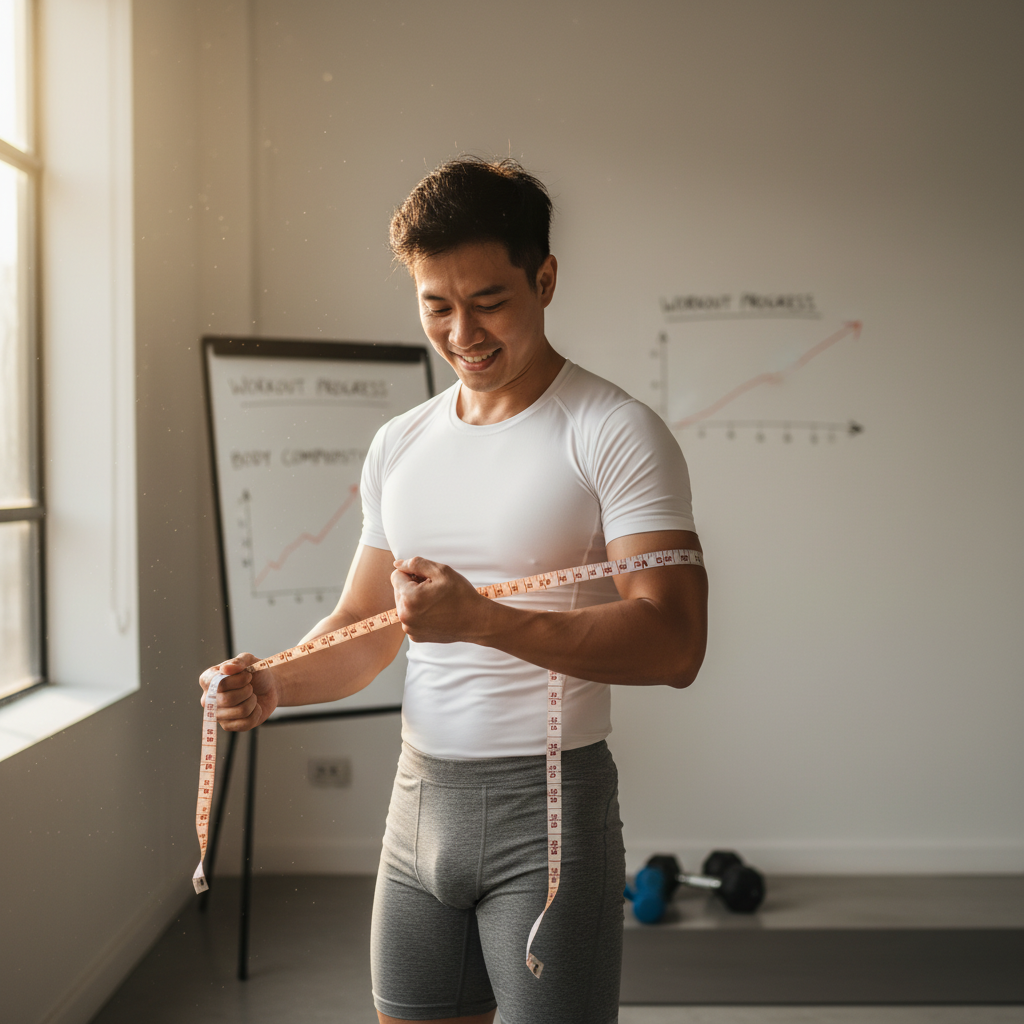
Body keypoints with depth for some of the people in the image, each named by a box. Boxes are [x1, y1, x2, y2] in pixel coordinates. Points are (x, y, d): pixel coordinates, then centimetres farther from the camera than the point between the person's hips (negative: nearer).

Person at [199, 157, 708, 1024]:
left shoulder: (615, 433, -9)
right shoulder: (398, 447, 12)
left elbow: (674, 643, -19)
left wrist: (481, 620, -29)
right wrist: (272, 684, -3)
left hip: (548, 800, -6)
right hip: (420, 798, 6)